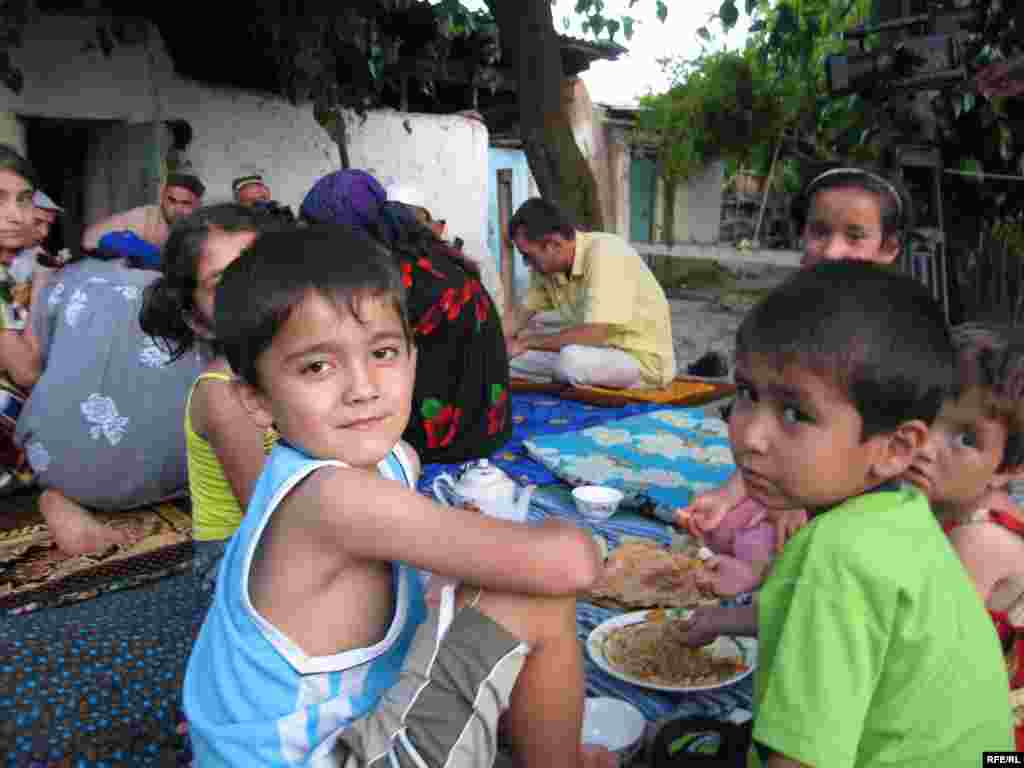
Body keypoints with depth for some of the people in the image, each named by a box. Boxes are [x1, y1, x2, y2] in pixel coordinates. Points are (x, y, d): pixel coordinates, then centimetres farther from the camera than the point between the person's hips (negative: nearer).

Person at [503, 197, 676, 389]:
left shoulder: (605, 253, -26)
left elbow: (594, 334, -32)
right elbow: (522, 312, 9)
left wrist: (527, 342, -22)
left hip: (642, 359, -7)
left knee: (572, 358, -36)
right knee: (505, 356, 0)